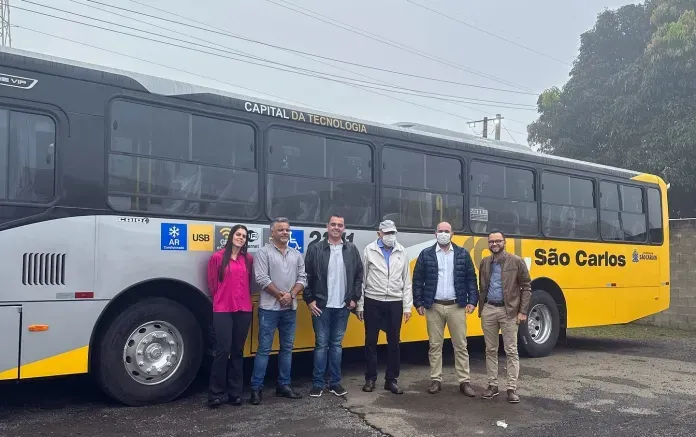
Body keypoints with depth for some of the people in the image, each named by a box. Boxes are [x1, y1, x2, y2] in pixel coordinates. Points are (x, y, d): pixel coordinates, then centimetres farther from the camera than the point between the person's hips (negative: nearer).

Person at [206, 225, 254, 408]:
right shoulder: (217, 257, -2)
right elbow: (212, 284, 4)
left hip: (244, 310, 4)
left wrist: (244, 299, 14)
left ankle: (235, 392, 17)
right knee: (223, 350, -7)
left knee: (237, 351, 9)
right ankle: (216, 393, 4)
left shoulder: (248, 259, 9)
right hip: (222, 310, -4)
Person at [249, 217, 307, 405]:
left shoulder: (296, 254, 11)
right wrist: (281, 295, -13)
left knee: (287, 348, 11)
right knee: (264, 349, -2)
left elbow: (302, 278, 6)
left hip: (290, 309, 5)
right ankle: (256, 388, 4)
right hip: (269, 309, -5)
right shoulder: (264, 252, -4)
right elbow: (262, 279, -13)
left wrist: (291, 295, -10)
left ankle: (284, 385, 21)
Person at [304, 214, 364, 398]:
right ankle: (318, 383, 12)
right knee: (321, 344, 3)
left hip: (343, 306, 3)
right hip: (321, 305, -2)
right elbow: (307, 276, -2)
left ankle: (335, 382, 19)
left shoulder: (352, 250, 6)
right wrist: (309, 300, -6)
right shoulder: (315, 249, -2)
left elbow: (359, 275, 10)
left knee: (336, 344, 11)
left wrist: (354, 298, 4)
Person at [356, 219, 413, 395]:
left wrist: (407, 306, 3)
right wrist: (359, 305, -3)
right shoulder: (369, 250, -2)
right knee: (371, 342, 7)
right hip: (373, 302, -2)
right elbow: (361, 278, -1)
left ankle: (391, 380, 19)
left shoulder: (402, 252, 5)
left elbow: (406, 281, 7)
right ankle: (370, 378, 20)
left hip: (395, 303, 2)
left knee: (394, 343, 8)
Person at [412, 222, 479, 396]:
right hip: (434, 307, 0)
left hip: (456, 306, 0)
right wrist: (418, 303, -1)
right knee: (435, 345, 6)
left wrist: (472, 301, -1)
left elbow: (471, 279, 6)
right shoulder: (426, 254, 2)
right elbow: (418, 280, 3)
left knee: (461, 345, 5)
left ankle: (465, 381, 13)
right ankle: (436, 380, 16)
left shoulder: (462, 254, 4)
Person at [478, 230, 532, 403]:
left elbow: (526, 287, -3)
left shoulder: (517, 261, -5)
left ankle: (512, 388, 6)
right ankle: (492, 385, 19)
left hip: (509, 310, -4)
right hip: (488, 310, 4)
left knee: (511, 351, 0)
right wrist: (481, 307, 8)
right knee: (491, 350, 10)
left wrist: (523, 311, -9)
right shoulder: (484, 263, 8)